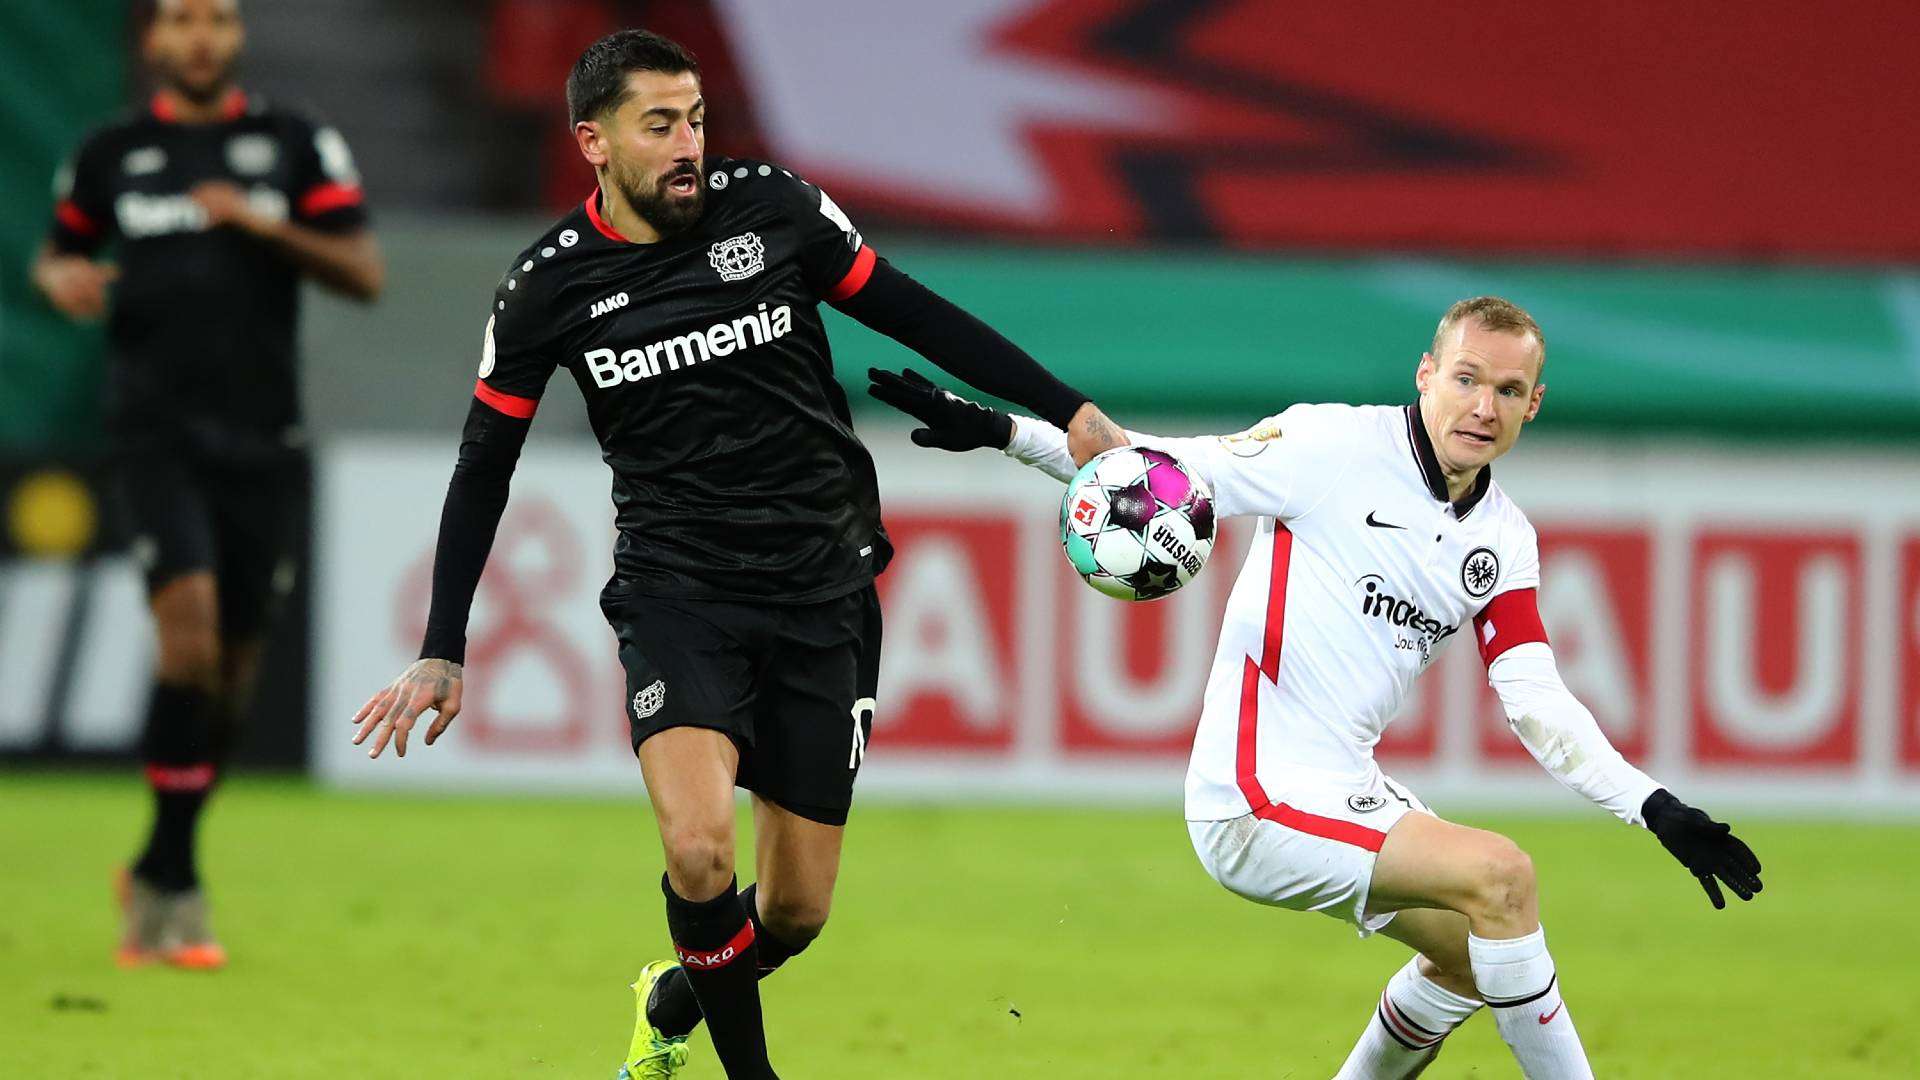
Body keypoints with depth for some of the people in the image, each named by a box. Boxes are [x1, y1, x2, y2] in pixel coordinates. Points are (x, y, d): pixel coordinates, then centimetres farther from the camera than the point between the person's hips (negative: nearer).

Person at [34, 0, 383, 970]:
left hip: (262, 441, 2)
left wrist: (265, 224, -14)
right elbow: (58, 249, 22)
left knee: (232, 671, 6)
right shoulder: (111, 155, 8)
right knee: (190, 628, -21)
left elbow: (364, 274, 0)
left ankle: (157, 874, 26)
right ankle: (175, 885, -16)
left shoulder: (296, 144, 6)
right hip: (157, 433, -2)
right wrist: (61, 278, -2)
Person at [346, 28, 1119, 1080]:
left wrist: (1068, 412, 3)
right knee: (699, 848, -27)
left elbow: (914, 314, 7)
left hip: (820, 589, 1)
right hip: (675, 588, -1)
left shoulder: (769, 207, -4)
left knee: (797, 909, 3)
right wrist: (441, 654, 5)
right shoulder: (551, 284, -3)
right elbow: (484, 469, 7)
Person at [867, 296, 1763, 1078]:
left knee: (1471, 950, 22)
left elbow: (1537, 706, 3)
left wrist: (1656, 809, -7)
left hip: (1348, 790, 9)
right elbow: (1160, 469, -10)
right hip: (1258, 800, -9)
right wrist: (997, 430, -20)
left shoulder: (1504, 540, 7)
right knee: (1498, 875, -21)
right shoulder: (1335, 448, -12)